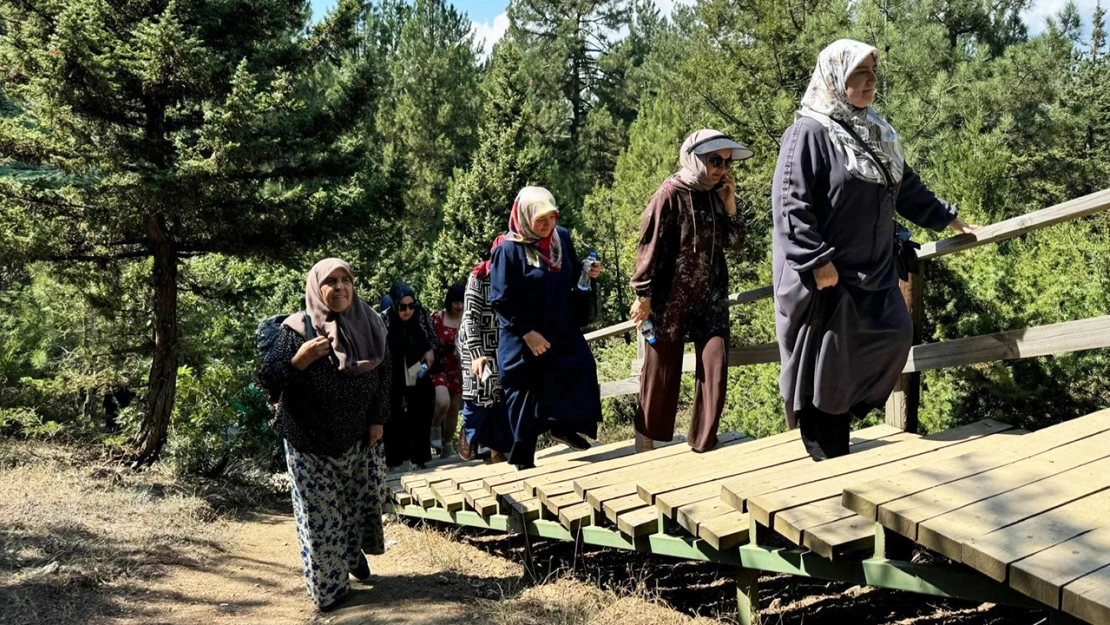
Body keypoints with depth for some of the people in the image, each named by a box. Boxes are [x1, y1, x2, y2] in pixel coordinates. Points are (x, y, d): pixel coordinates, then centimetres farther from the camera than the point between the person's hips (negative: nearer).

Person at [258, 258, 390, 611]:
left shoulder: (369, 325, -2)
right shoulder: (297, 328, -12)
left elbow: (384, 374, 7)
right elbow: (267, 378, -12)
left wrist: (378, 419, 1)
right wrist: (300, 359, -27)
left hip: (361, 437, 4)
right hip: (310, 441, -3)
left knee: (364, 500, 14)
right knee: (320, 513, 1)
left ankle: (355, 552, 43)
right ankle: (328, 586, 17)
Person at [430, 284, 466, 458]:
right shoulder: (437, 318, -6)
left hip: (459, 371, 3)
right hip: (439, 369, -3)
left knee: (454, 407, 8)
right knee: (443, 402, -24)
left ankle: (447, 447, 24)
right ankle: (435, 429, 8)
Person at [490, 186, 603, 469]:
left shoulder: (561, 238, 3)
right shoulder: (509, 250, -15)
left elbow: (572, 277, 18)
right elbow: (501, 300, -16)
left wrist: (588, 274, -4)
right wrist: (527, 333, -19)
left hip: (563, 330, 6)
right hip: (525, 340, -5)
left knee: (582, 369, -6)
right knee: (527, 398, 2)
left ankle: (564, 425, 19)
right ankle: (523, 460, 16)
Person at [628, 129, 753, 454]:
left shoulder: (716, 193, 5)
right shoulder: (671, 194, -12)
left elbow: (733, 241, 10)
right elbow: (650, 247, -12)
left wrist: (729, 203, -4)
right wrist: (644, 296, -12)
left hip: (711, 297, 5)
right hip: (670, 297, -5)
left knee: (715, 366, -4)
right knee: (662, 372, 6)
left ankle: (703, 442, 9)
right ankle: (647, 439, 24)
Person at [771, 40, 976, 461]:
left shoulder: (873, 132, 13)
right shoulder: (810, 132, -13)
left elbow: (906, 186, 25)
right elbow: (790, 203, -20)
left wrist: (946, 217, 29)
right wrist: (818, 260, -23)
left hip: (871, 270, 9)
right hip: (825, 277, -8)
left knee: (895, 337, 9)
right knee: (823, 365, -2)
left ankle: (842, 411, 23)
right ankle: (825, 460, 9)